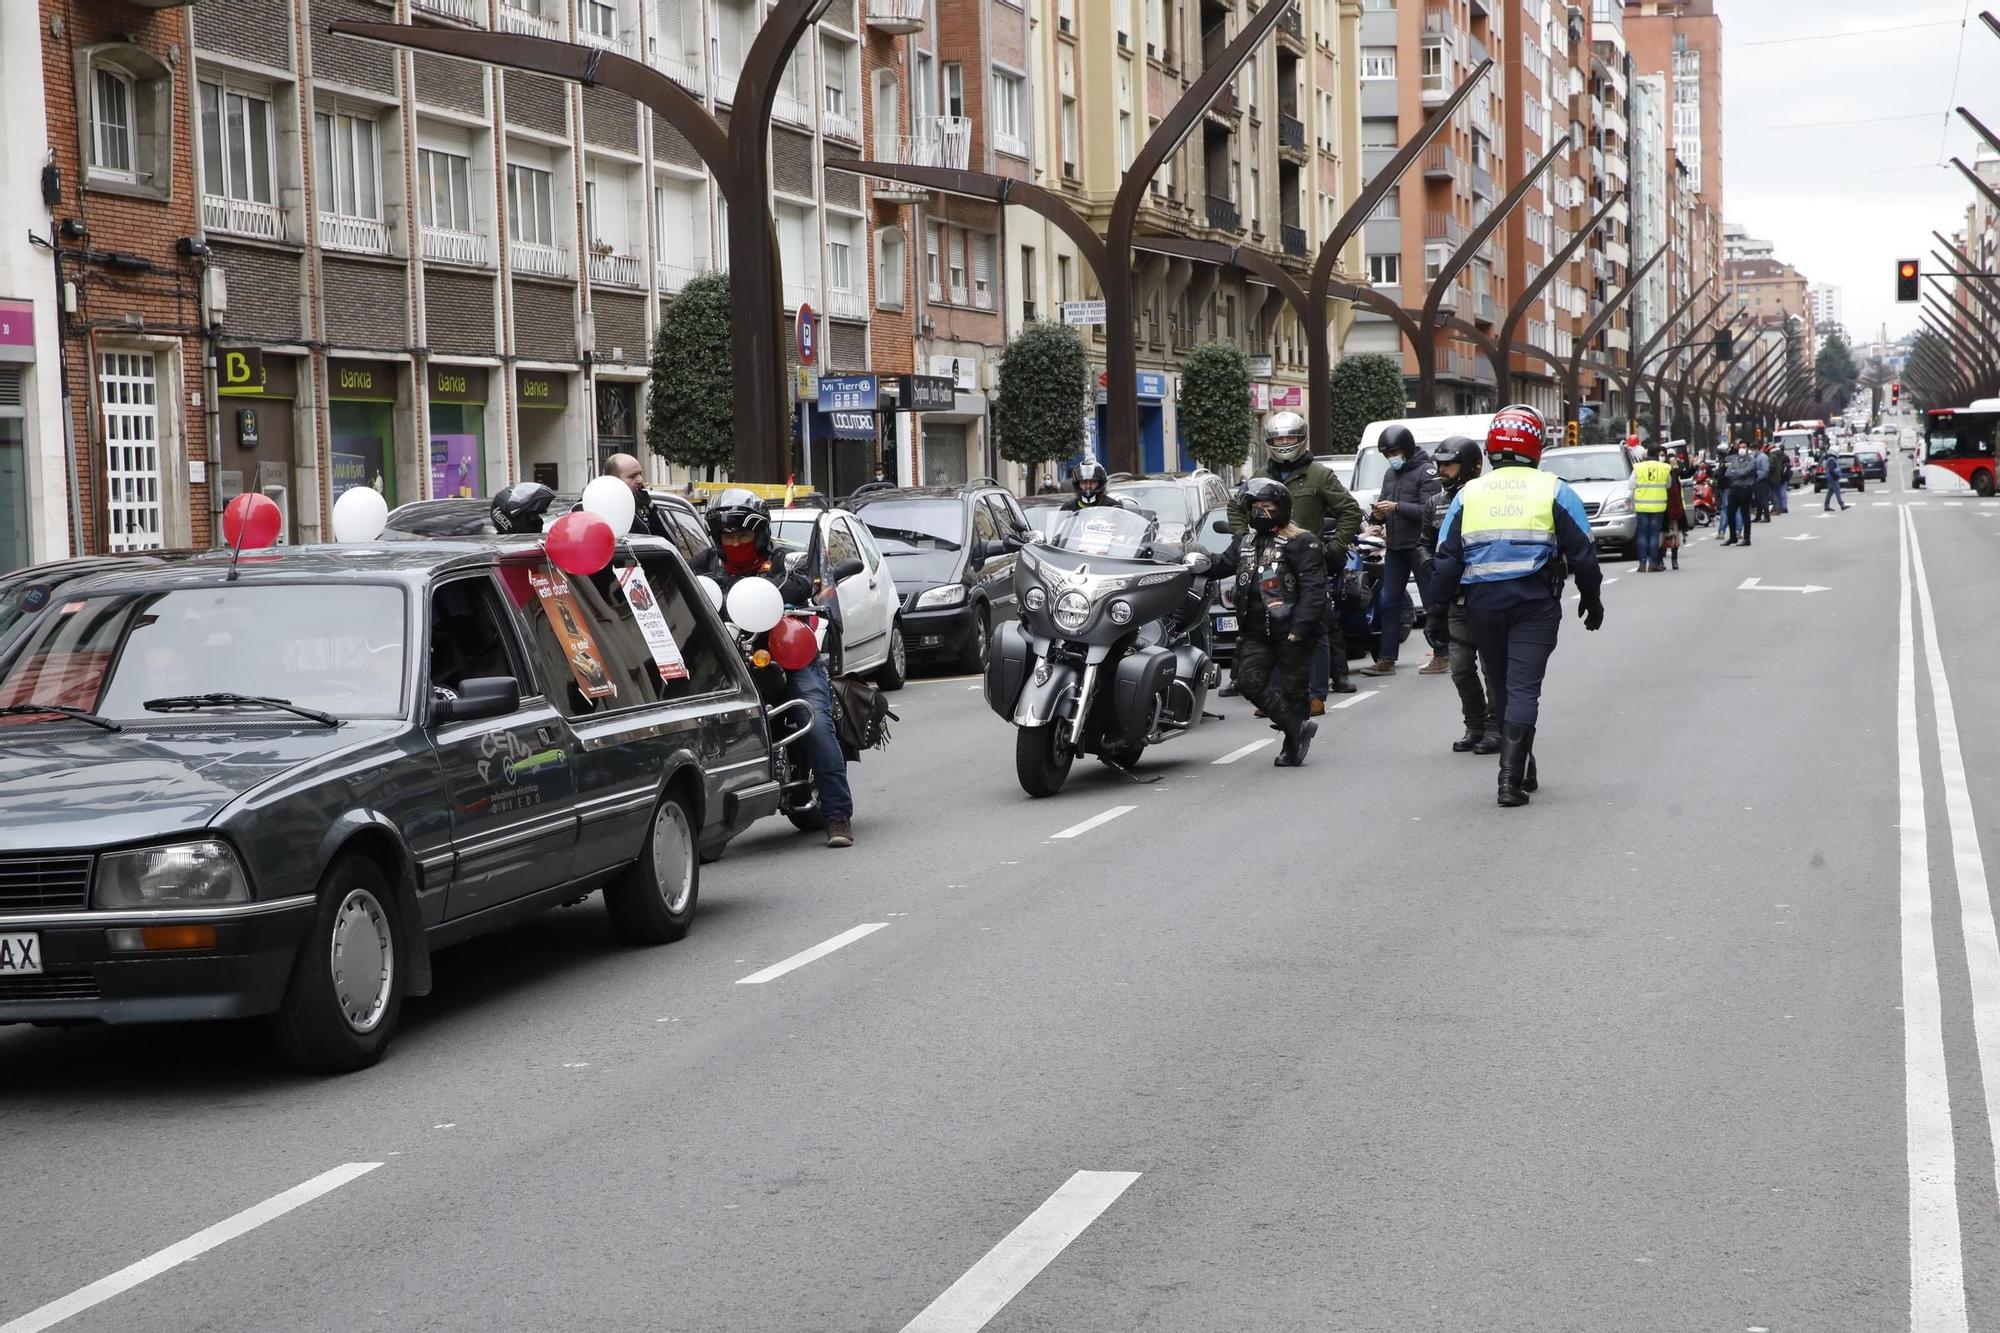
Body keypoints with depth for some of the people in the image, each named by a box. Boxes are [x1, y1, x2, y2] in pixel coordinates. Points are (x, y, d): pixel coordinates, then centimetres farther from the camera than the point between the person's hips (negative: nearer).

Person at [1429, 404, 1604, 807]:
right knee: (1523, 688, -4)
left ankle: (1522, 770, 26)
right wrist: (1591, 598, 13)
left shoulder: (1469, 494, 7)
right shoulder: (1554, 490, 1)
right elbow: (1582, 551, 1)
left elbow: (1447, 558, 5)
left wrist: (1440, 604, 12)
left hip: (1482, 602, 2)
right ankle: (1511, 778, -13)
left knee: (1499, 688, 16)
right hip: (1536, 603, -2)